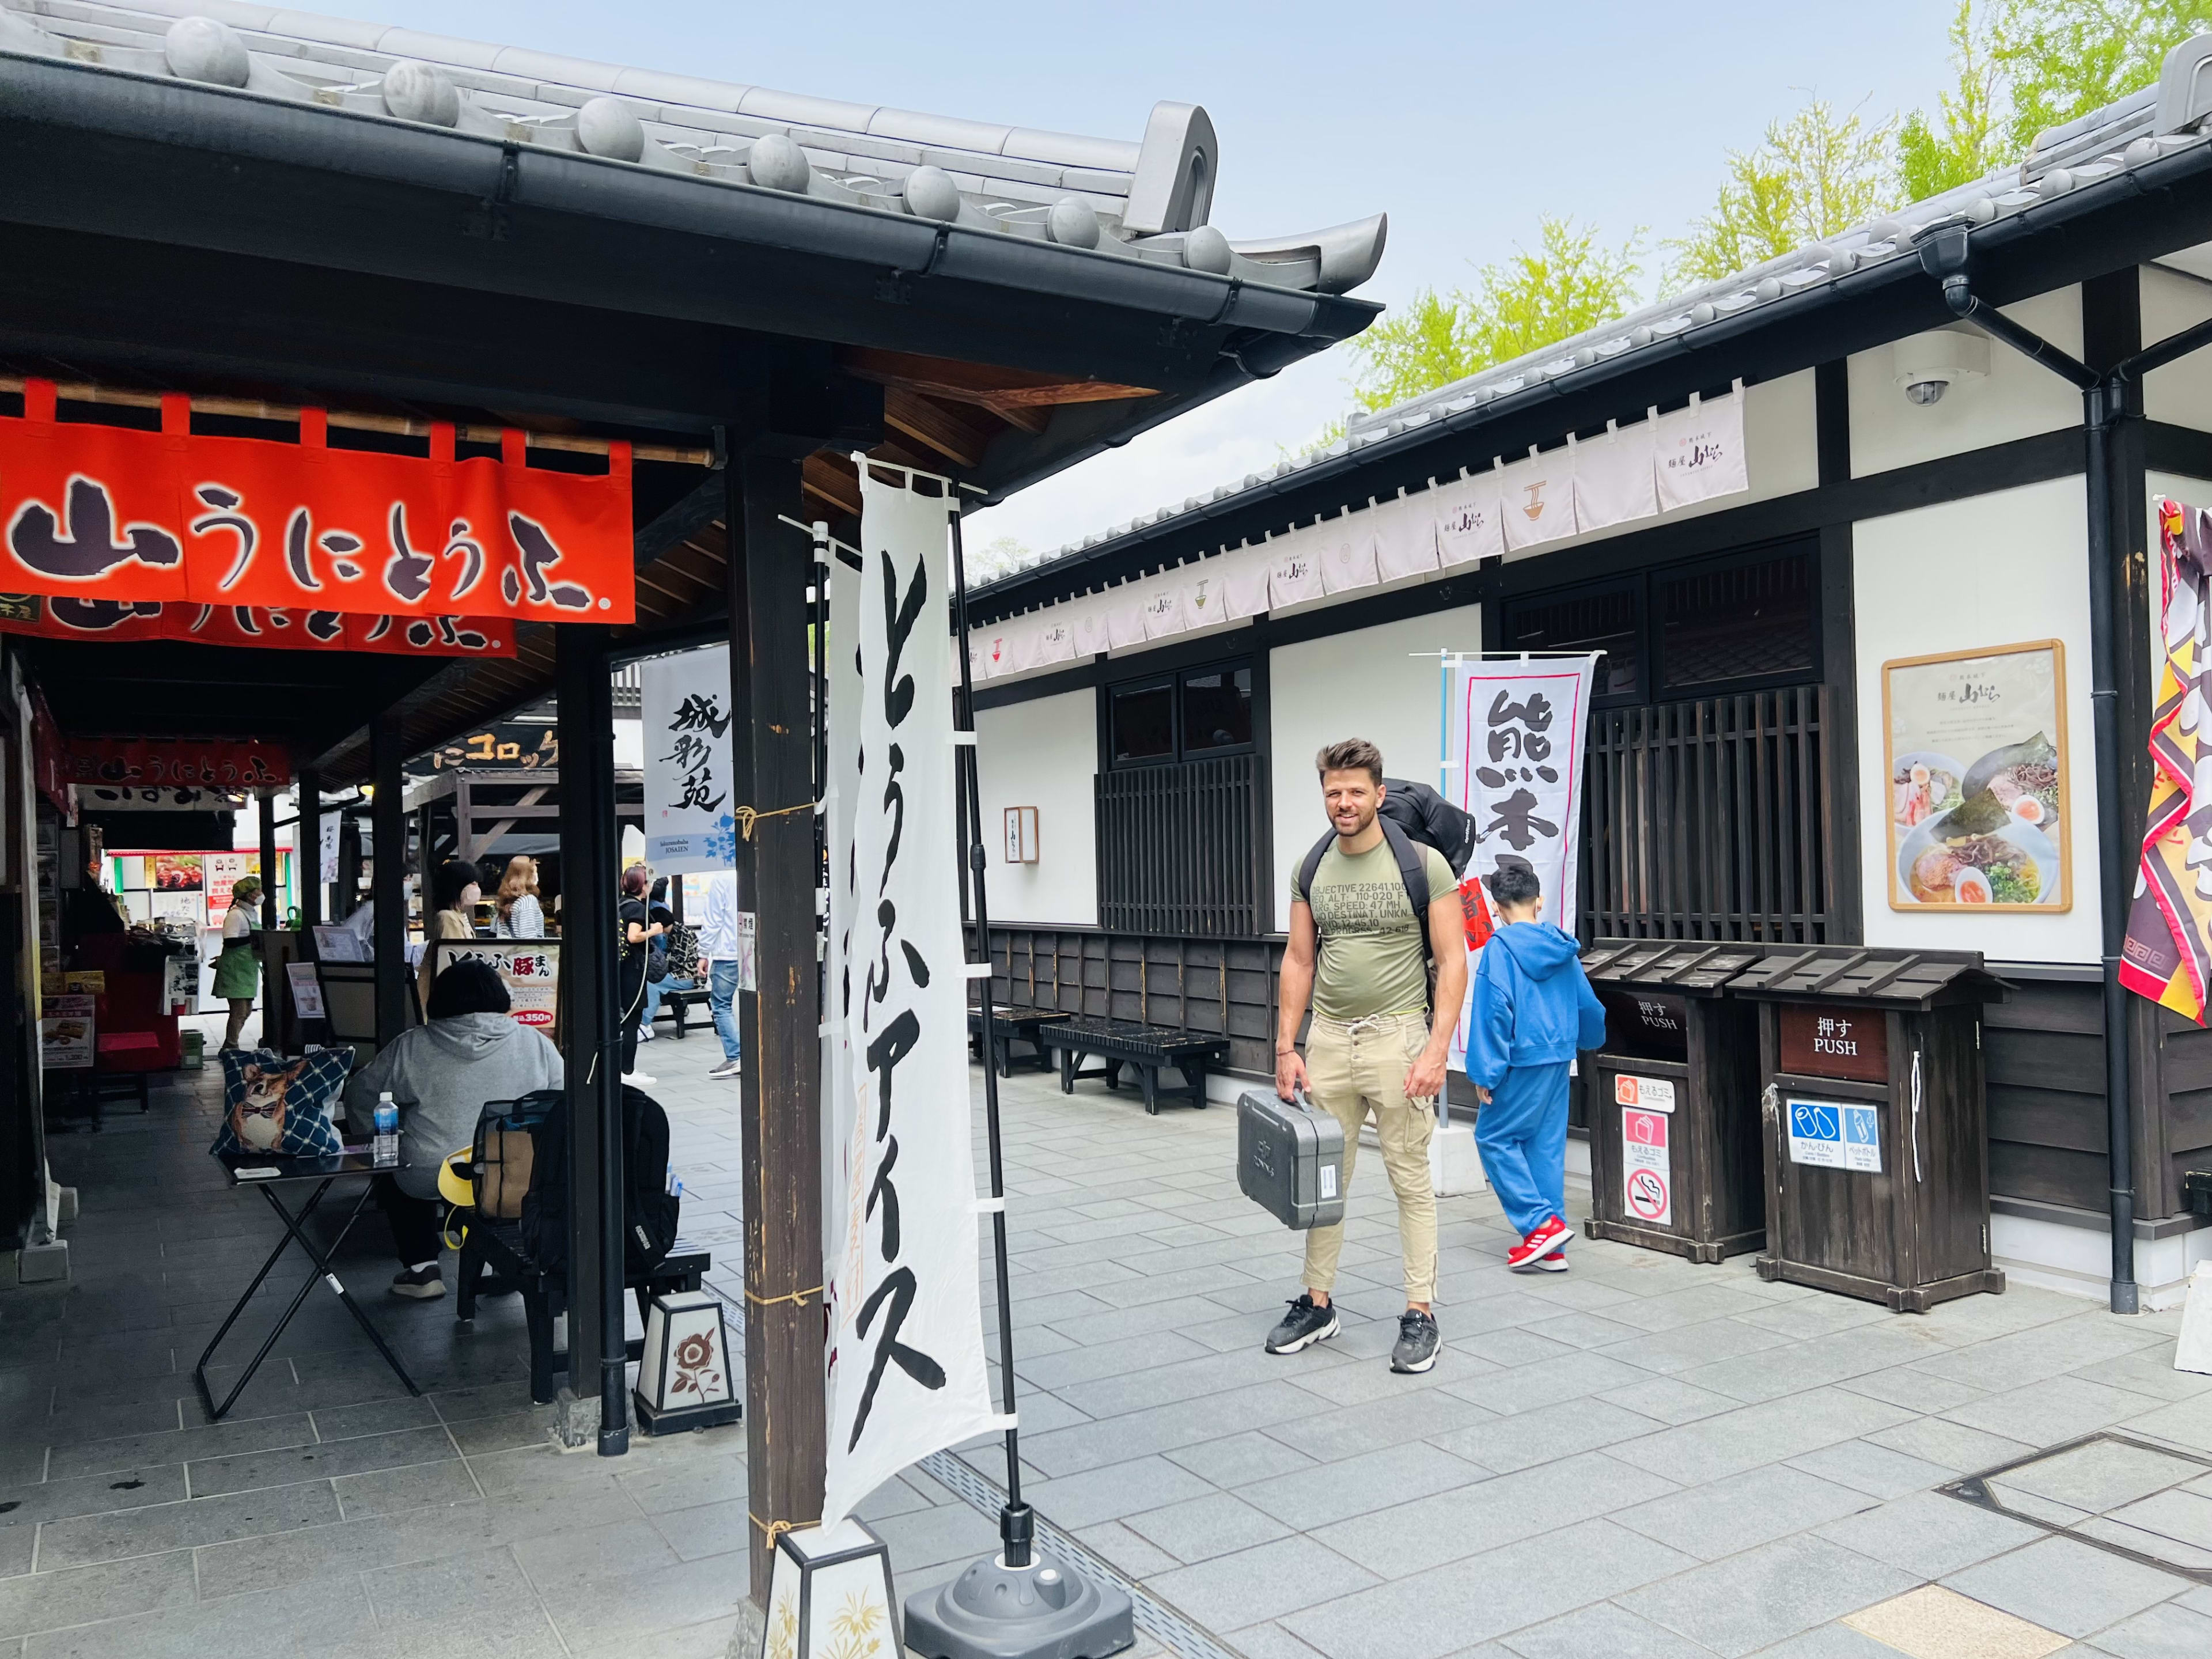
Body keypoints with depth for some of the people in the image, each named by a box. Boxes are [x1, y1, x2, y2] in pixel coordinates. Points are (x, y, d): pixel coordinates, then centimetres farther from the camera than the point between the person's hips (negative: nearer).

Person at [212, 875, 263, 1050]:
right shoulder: (235, 915, -14)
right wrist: (254, 937, -25)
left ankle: (229, 1048, 21)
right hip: (235, 971, -10)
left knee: (247, 1010, 13)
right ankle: (231, 1049, -4)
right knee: (239, 1011, -10)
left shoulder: (253, 913, 16)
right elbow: (229, 942, -22)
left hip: (248, 970, 10)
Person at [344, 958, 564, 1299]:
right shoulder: (536, 1043, -2)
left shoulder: (411, 1047, -2)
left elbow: (361, 1093, 10)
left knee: (392, 1171, 32)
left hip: (430, 1181, -1)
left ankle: (421, 1269, 25)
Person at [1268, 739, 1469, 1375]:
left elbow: (1452, 962, -10)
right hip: (1328, 1039, 5)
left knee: (1411, 1181, 3)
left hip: (1397, 1037, -4)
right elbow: (1299, 959, 10)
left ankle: (1420, 1313, 14)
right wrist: (1286, 1047, 5)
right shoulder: (1311, 869, 6)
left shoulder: (1422, 864, -9)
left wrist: (1437, 1050, -18)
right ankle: (1318, 1304, 24)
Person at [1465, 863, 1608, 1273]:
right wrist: (1592, 1039, 38)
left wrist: (1485, 1072, -12)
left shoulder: (1500, 948, -13)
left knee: (1493, 1136, 6)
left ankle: (1542, 1223, -3)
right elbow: (1587, 1004, 17)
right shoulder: (1562, 948, 7)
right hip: (1558, 1059, 7)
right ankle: (1550, 1249, 14)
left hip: (1520, 1061, -7)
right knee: (1547, 1145, 11)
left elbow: (1494, 1011, -17)